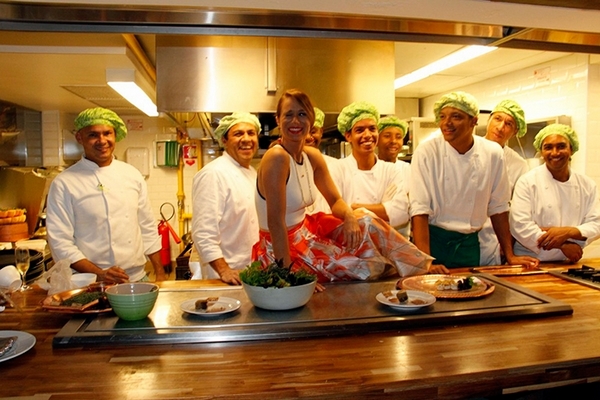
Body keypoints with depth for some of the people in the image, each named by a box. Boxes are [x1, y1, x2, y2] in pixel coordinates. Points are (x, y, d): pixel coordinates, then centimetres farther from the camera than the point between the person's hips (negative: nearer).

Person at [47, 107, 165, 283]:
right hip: (92, 286, -3)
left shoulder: (133, 174, 5)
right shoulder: (64, 184, -7)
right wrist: (99, 274, -18)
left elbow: (148, 228, 8)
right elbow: (60, 242, -8)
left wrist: (160, 273, 6)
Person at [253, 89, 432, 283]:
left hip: (305, 231, 7)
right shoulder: (276, 157, -24)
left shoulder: (313, 156, 0)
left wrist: (350, 217, -17)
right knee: (361, 266, -12)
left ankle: (417, 267, 18)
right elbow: (275, 221, -26)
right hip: (281, 249, -7)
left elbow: (335, 201, 6)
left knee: (364, 221, 0)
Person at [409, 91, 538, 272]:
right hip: (432, 239, -3)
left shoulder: (492, 153, -3)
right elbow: (419, 210, -18)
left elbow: (498, 207, 5)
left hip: (469, 244, 3)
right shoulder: (426, 152, -14)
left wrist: (510, 256, 7)